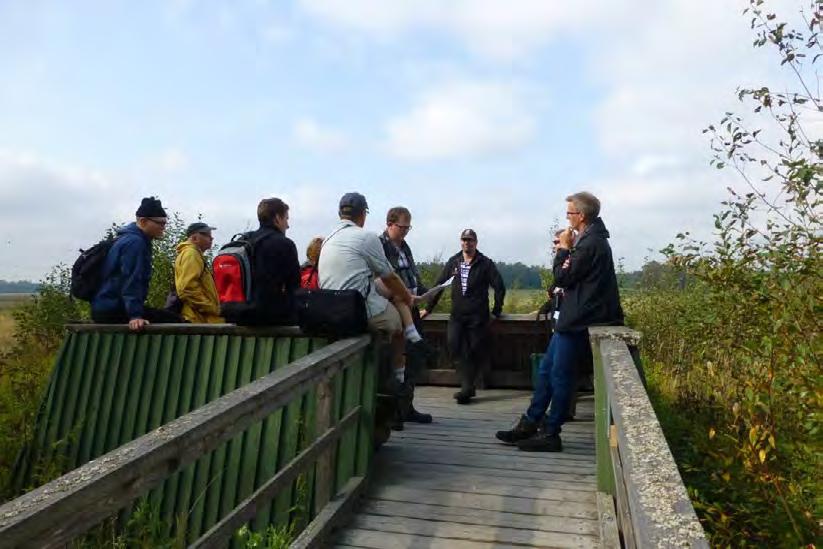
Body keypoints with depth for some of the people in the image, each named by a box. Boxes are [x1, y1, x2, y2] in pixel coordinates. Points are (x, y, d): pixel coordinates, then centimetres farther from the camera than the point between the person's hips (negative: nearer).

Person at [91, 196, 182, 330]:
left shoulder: (130, 239, 17)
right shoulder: (134, 242, -15)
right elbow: (131, 282, -25)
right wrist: (135, 315, -31)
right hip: (112, 310, -10)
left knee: (170, 318, 15)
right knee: (173, 321, -19)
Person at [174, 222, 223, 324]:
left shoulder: (196, 255, 24)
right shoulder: (191, 254, -8)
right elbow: (188, 289, -20)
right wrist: (213, 309, -17)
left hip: (203, 319, 11)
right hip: (198, 319, -11)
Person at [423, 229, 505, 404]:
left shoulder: (485, 264, 1)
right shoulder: (453, 262, 10)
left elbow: (499, 287, 2)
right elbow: (439, 285, 12)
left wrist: (496, 310, 0)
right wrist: (428, 308, 12)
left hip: (477, 316, -2)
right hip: (457, 314, 2)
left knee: (473, 352, 1)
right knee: (455, 345, -10)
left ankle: (467, 388, 12)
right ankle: (467, 387, 6)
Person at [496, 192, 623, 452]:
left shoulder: (591, 244, -18)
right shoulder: (591, 239, 15)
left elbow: (563, 277, -13)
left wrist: (563, 249, -4)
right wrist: (568, 250, 8)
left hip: (578, 321, -10)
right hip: (573, 318, 10)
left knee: (560, 375, -1)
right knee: (546, 369, 13)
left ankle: (550, 435, 11)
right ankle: (529, 424, 21)